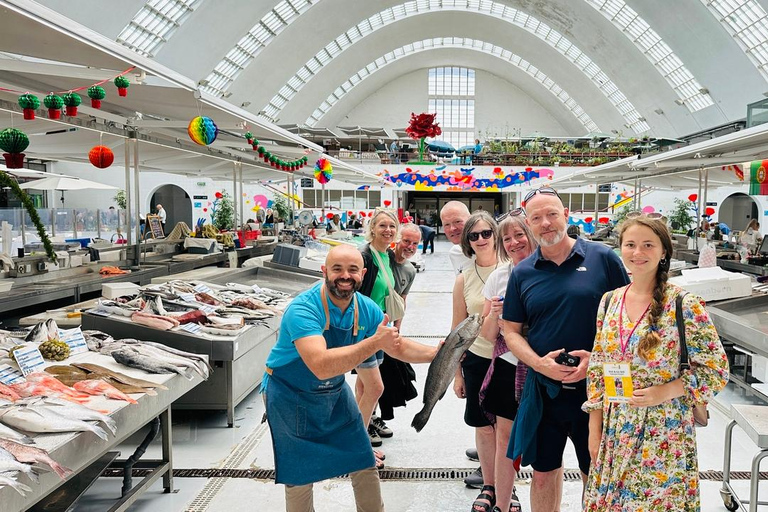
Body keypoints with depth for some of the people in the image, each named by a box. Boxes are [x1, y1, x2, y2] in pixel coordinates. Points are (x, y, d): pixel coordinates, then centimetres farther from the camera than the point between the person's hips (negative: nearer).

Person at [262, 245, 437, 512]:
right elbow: (322, 366, -44)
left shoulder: (367, 309, -11)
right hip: (291, 397, -5)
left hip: (335, 393, 5)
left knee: (364, 464, 12)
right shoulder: (303, 309, -31)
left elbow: (401, 348, 2)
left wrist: (441, 352, -11)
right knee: (300, 479, 7)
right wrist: (375, 342, -44)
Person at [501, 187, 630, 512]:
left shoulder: (602, 258, -5)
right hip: (543, 390, 2)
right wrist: (539, 363, -13)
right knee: (543, 473, 15)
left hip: (595, 387, -2)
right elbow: (511, 331, 6)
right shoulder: (522, 273, 2)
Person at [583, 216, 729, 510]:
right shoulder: (610, 301, 3)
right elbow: (597, 369, 8)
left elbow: (716, 371, -8)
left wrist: (665, 391, -20)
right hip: (615, 432, 5)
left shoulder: (685, 305, -12)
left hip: (664, 434, -4)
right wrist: (595, 430, 6)